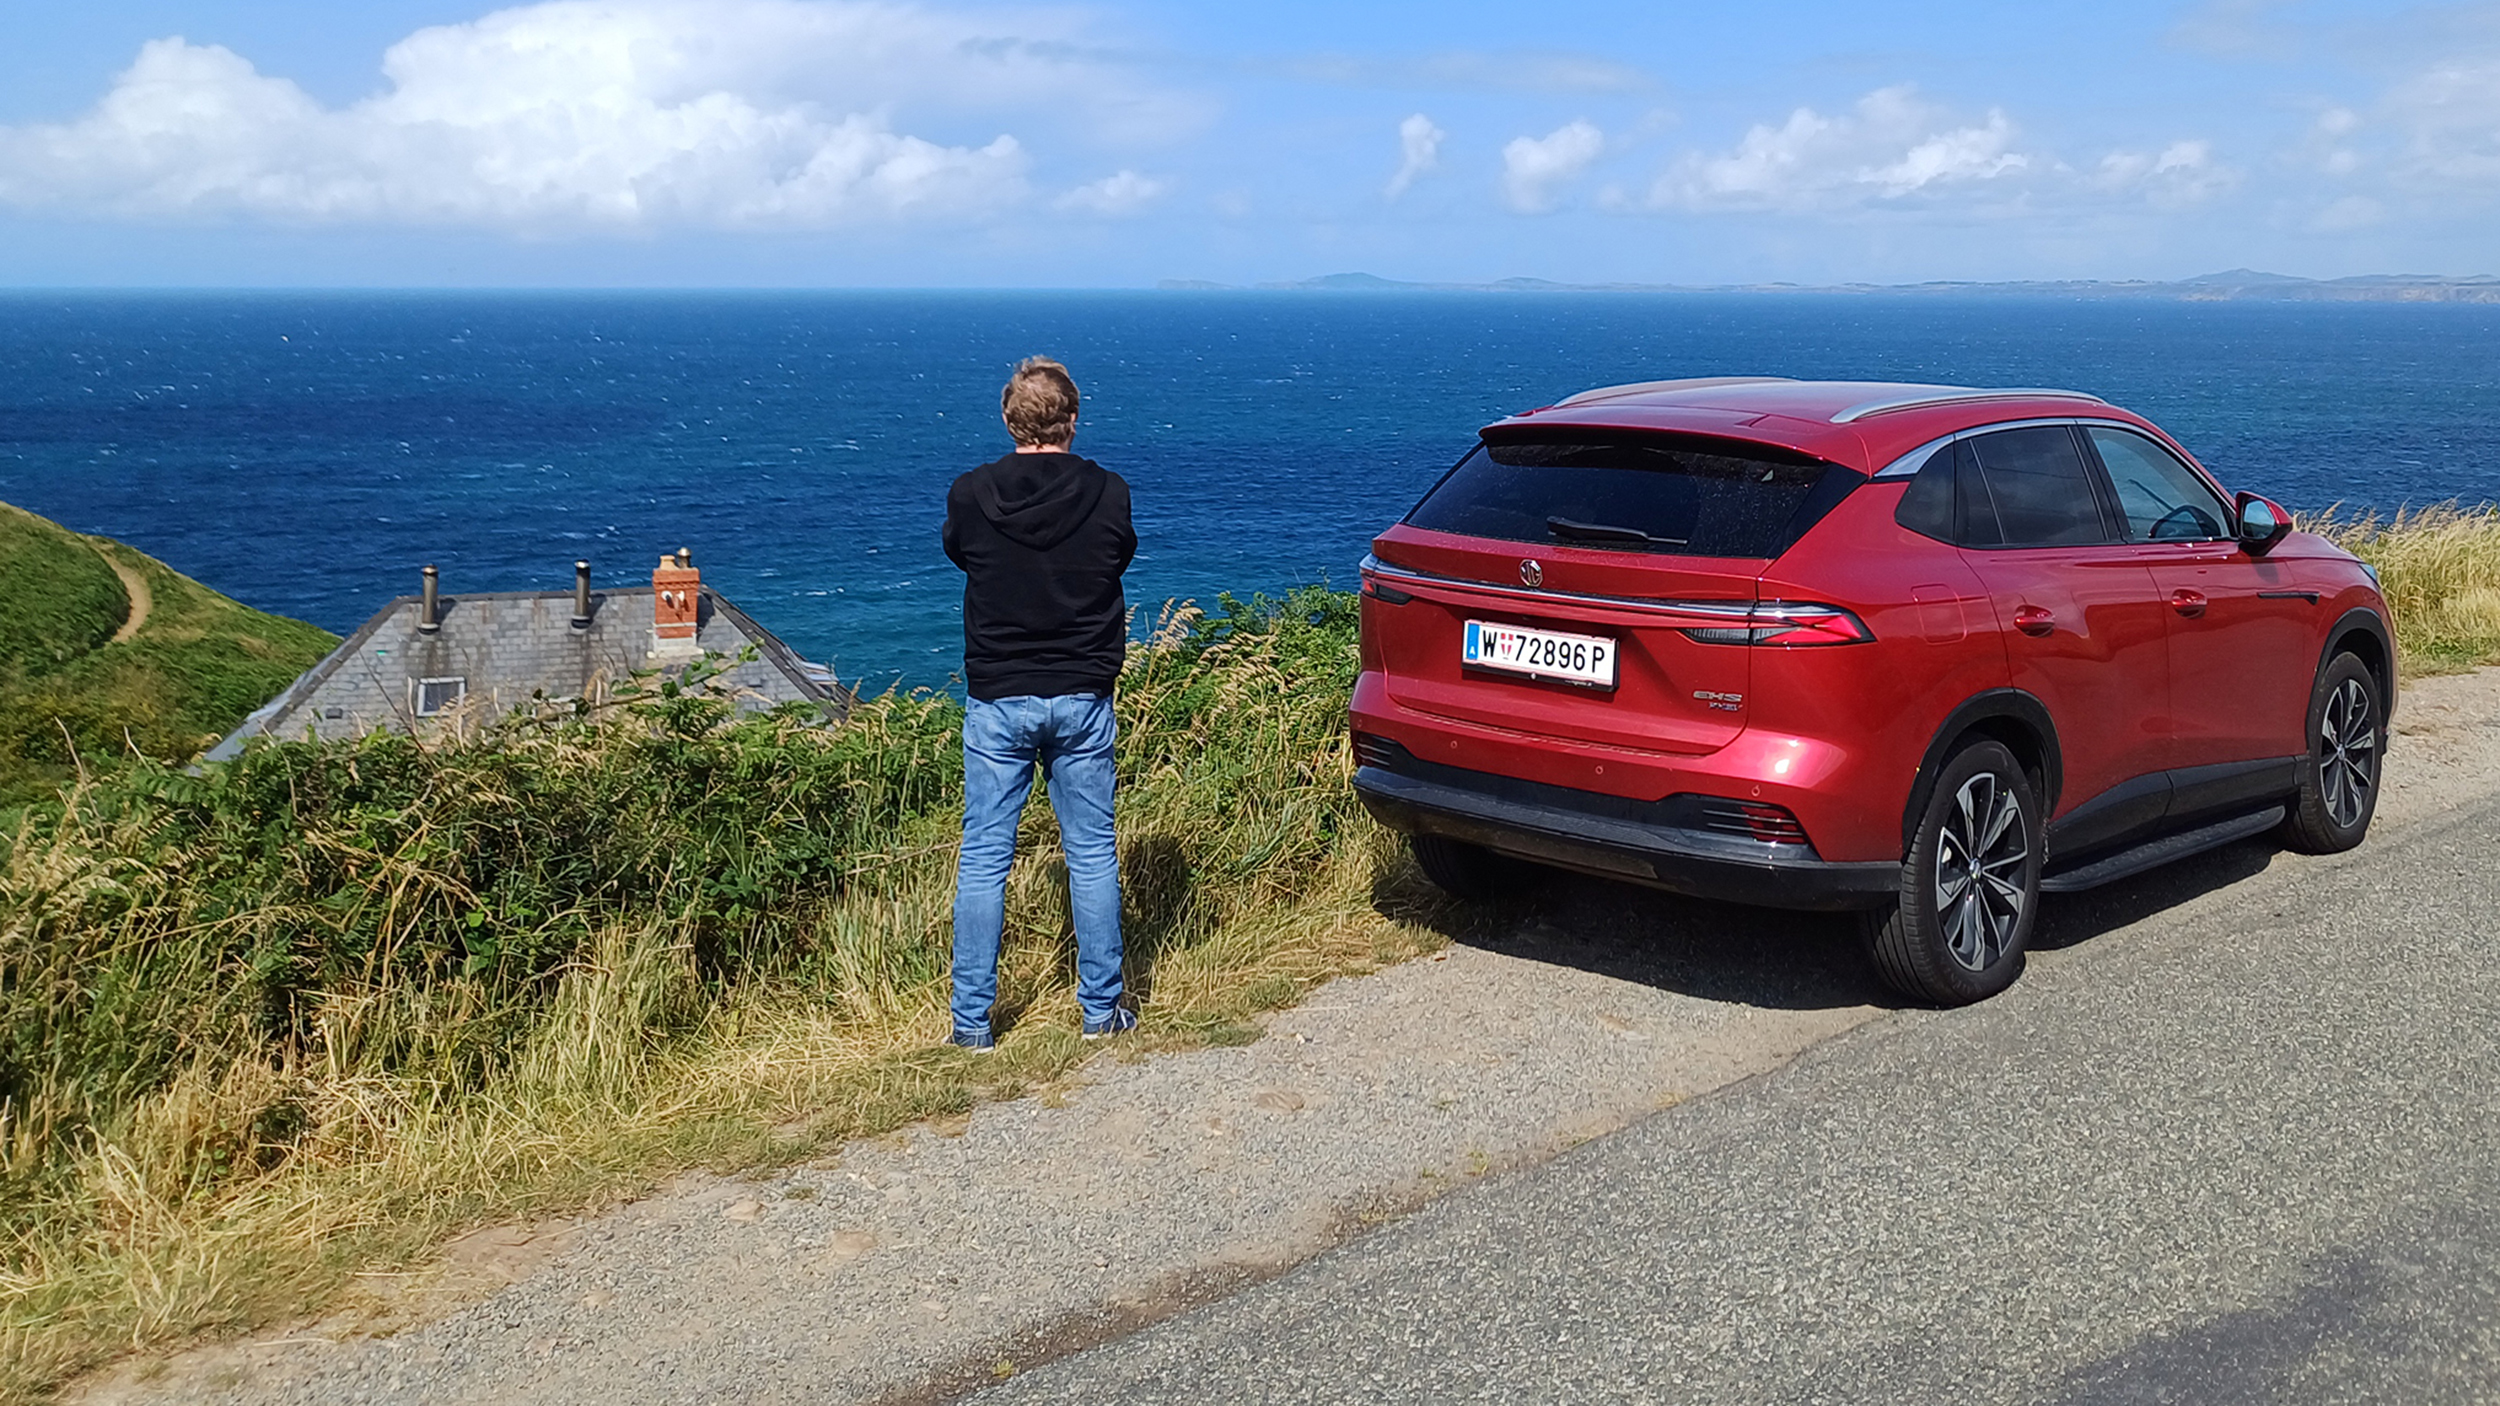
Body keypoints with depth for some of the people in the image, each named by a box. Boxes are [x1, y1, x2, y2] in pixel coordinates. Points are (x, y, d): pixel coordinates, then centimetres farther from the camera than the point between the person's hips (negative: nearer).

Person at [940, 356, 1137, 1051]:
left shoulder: (971, 496, -7)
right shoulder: (1108, 494, -7)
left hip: (997, 701, -1)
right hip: (1083, 699, 1)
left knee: (983, 859, 6)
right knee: (1092, 854, 11)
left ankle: (972, 1020, 11)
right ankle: (1102, 1008, 18)